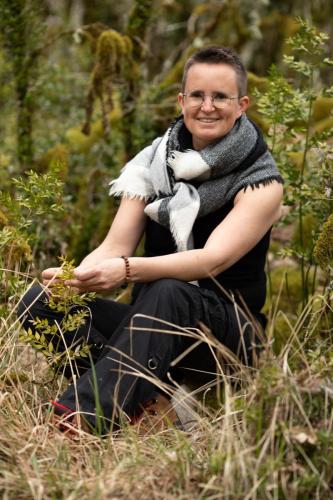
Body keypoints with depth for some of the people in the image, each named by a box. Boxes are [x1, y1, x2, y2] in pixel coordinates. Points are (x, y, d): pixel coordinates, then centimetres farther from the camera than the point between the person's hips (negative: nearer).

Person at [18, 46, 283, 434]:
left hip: (228, 331, -5)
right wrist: (76, 275, -27)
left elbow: (213, 258, -24)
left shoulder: (261, 183, -8)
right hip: (154, 324, 5)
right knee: (41, 302, -16)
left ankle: (84, 418, -51)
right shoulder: (155, 162, 5)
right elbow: (114, 248, -3)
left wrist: (127, 270, -40)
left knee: (167, 294, -38)